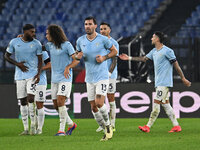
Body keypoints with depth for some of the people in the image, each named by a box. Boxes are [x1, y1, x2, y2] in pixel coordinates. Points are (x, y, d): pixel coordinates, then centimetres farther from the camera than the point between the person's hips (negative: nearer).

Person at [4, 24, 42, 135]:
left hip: (32, 75, -2)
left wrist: (39, 74, -9)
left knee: (30, 99, -16)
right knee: (23, 101, 3)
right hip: (20, 76, 2)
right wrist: (18, 64, -6)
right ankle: (26, 128, 8)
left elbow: (40, 60, 4)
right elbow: (7, 56, 9)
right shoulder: (14, 42, 0)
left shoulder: (36, 43, -1)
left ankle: (33, 125, -4)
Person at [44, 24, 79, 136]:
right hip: (54, 79, 7)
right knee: (56, 105, 6)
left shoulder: (66, 45, -8)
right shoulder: (50, 45, 11)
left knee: (60, 102, -18)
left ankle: (62, 130, -15)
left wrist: (68, 68, -26)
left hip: (65, 79, -7)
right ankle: (71, 124, 23)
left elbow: (76, 60, -9)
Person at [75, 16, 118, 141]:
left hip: (102, 77, -5)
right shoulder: (80, 41, 5)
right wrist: (78, 56, -4)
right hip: (89, 78, 5)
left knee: (99, 103, -18)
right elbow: (78, 54, 20)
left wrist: (104, 57, -12)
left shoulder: (103, 39, -7)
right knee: (93, 107, 2)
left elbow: (114, 51, 4)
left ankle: (108, 125, 7)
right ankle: (107, 131, 16)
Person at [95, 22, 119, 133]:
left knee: (111, 99, -2)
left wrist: (109, 73, -18)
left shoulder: (114, 43, -3)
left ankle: (112, 124, 2)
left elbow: (114, 60, -8)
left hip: (110, 75, -5)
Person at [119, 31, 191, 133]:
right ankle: (176, 126, 9)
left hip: (164, 82, -9)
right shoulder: (154, 51, 14)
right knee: (165, 104, 7)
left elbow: (176, 65, -9)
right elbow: (144, 59, 20)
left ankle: (148, 126, -10)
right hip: (158, 82, 9)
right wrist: (129, 58, 15)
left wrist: (183, 79, -8)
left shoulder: (167, 51, -11)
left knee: (156, 103, -9)